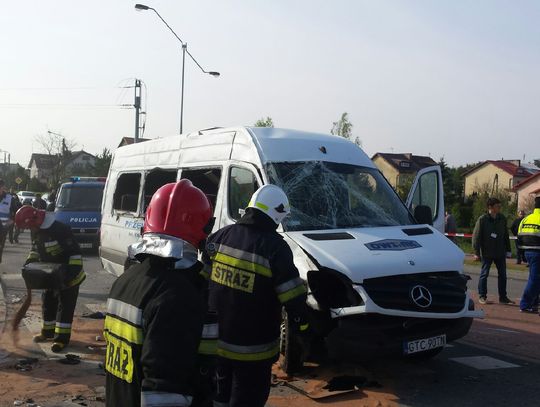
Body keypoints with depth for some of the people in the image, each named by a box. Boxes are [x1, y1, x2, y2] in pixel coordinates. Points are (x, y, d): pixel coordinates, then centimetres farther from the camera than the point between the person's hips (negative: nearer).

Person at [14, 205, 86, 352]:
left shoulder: (60, 230, -29)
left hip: (67, 276, -9)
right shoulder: (36, 231, -1)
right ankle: (48, 331, 33)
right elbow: (35, 248, 18)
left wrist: (73, 272, -29)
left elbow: (75, 252, -27)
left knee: (65, 306, -3)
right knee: (48, 303, 17)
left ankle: (62, 337, 2)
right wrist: (30, 261, 1)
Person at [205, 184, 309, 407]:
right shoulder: (275, 247, -18)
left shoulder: (219, 237, -1)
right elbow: (293, 298, -17)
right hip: (252, 349, -6)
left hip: (214, 340, 6)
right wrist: (302, 323, 0)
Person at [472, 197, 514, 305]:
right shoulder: (482, 219, -9)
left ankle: (503, 297, 17)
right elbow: (476, 236, -8)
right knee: (484, 274, 3)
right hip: (487, 253, -5)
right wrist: (477, 252, -11)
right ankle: (482, 296, 13)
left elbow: (506, 235, 13)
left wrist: (508, 250, 11)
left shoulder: (502, 218, 6)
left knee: (502, 275, 8)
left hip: (500, 252, 5)